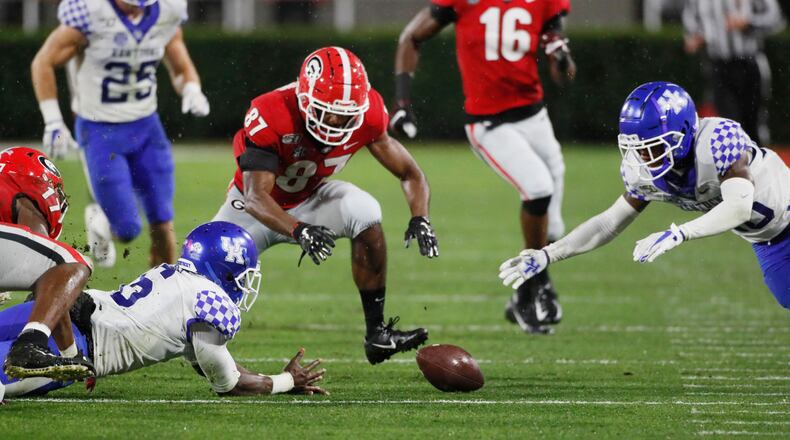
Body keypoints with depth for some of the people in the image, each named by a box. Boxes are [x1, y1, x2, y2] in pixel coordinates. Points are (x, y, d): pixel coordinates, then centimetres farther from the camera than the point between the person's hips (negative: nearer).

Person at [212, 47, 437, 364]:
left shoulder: (367, 114, -24)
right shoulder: (271, 116, -37)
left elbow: (408, 172, -14)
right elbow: (255, 197, -41)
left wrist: (419, 219, -34)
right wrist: (299, 231, -58)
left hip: (310, 199, 2)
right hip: (259, 209, -2)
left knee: (364, 213, -28)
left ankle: (377, 334, -21)